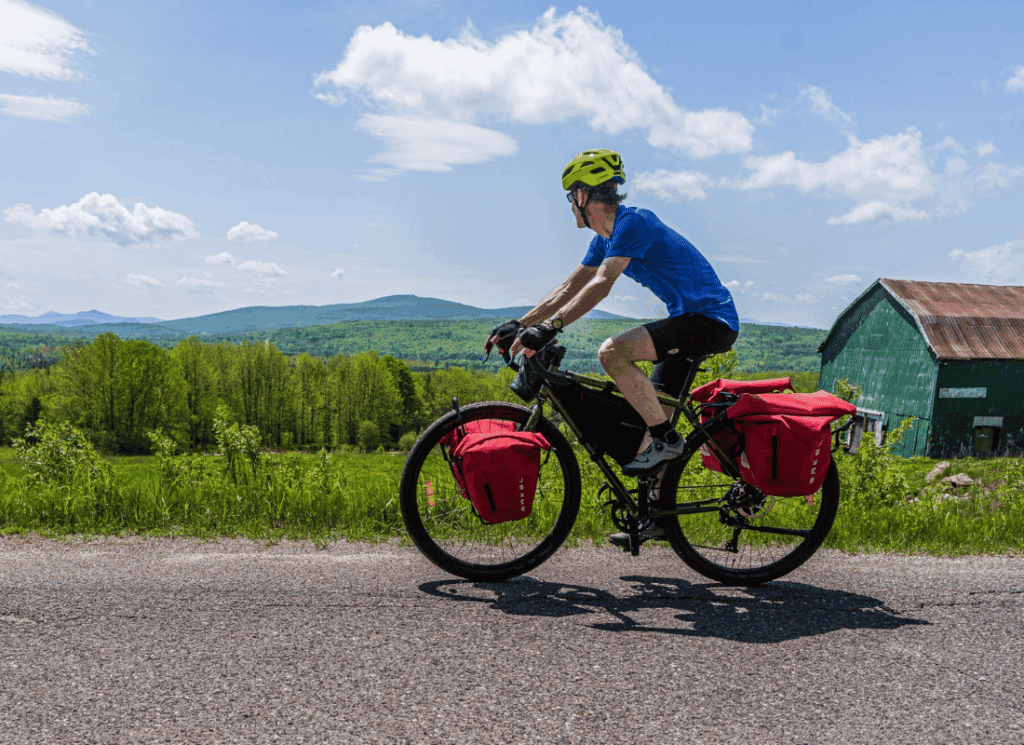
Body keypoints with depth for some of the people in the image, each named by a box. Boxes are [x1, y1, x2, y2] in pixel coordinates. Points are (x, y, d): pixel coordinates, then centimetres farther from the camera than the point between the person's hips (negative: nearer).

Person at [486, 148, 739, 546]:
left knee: (612, 352, -25)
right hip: (691, 320, 10)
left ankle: (666, 439, -14)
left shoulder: (633, 222, -16)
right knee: (653, 406, 9)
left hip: (711, 321, -10)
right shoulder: (607, 239, 14)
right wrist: (520, 324, 7)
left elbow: (601, 286, -28)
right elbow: (570, 287, 14)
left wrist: (549, 327, -34)